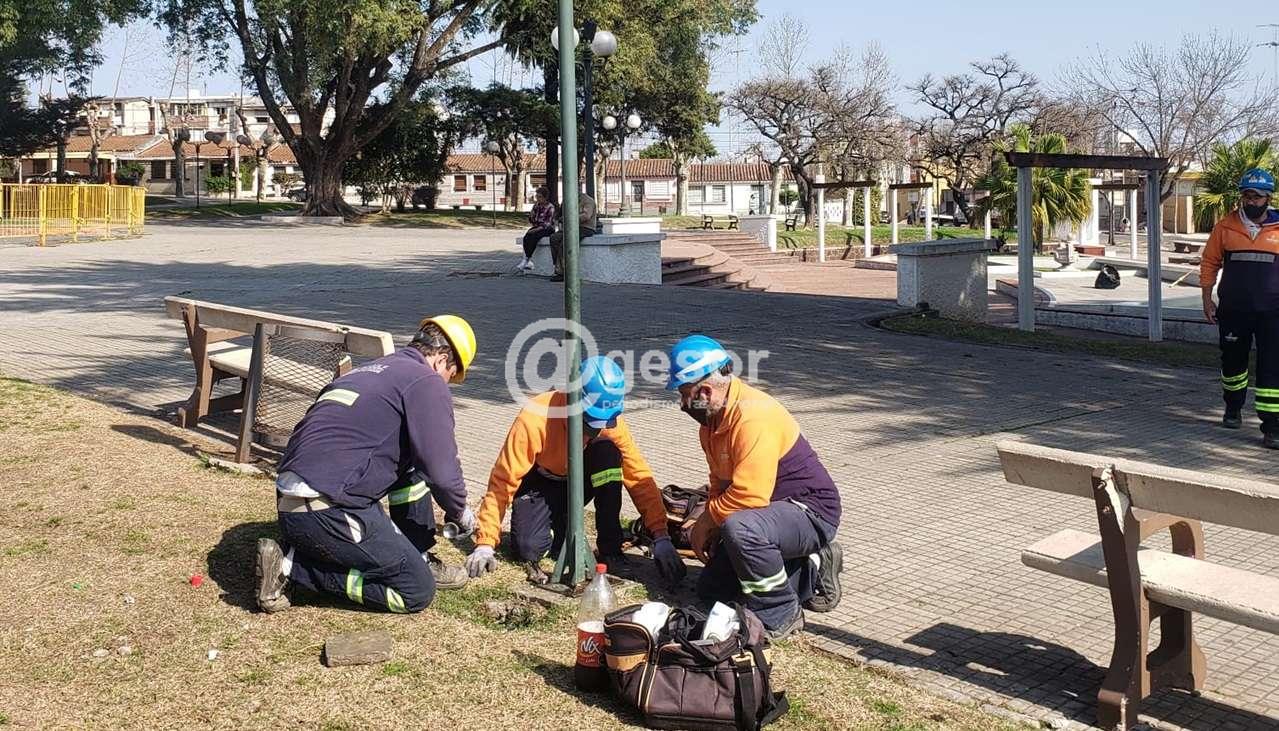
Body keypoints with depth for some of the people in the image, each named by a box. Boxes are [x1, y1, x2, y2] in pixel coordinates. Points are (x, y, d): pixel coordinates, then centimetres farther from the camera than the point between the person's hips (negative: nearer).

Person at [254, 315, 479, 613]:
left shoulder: (371, 371, 22)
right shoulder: (426, 382, -4)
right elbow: (442, 471, -11)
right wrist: (460, 513, 10)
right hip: (330, 513, -9)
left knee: (412, 464, 21)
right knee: (418, 591, -1)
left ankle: (419, 560, 19)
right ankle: (291, 566, -3)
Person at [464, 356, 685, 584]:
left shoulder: (611, 421, -24)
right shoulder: (535, 419, -33)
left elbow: (639, 476, -20)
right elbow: (503, 481, -28)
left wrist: (661, 537, -27)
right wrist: (485, 544, -30)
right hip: (540, 484, -2)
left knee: (608, 451, -29)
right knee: (528, 549, -28)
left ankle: (610, 548, -17)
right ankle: (559, 527, 9)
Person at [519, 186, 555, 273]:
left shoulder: (550, 207, -8)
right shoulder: (536, 205, 11)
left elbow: (548, 223, -14)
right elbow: (531, 220, 12)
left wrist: (538, 229, -24)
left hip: (547, 229, -5)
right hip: (536, 228, 6)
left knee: (533, 237, -34)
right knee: (526, 237, -27)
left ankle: (525, 259, -30)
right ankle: (529, 261, -31)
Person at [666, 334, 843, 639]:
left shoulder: (753, 417, -28)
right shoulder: (713, 417, 4)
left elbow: (748, 497, -33)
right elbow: (721, 482, 17)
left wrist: (706, 521, -17)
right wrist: (710, 527, 2)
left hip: (811, 511, -11)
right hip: (773, 510, 11)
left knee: (741, 529, -40)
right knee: (710, 589, 11)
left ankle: (780, 616, -17)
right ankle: (811, 570, 15)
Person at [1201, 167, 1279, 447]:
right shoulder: (1225, 226, 2)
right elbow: (1209, 263, 9)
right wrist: (1207, 299, 5)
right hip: (1233, 309, 2)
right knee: (1233, 361, 17)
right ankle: (1233, 409, 40)